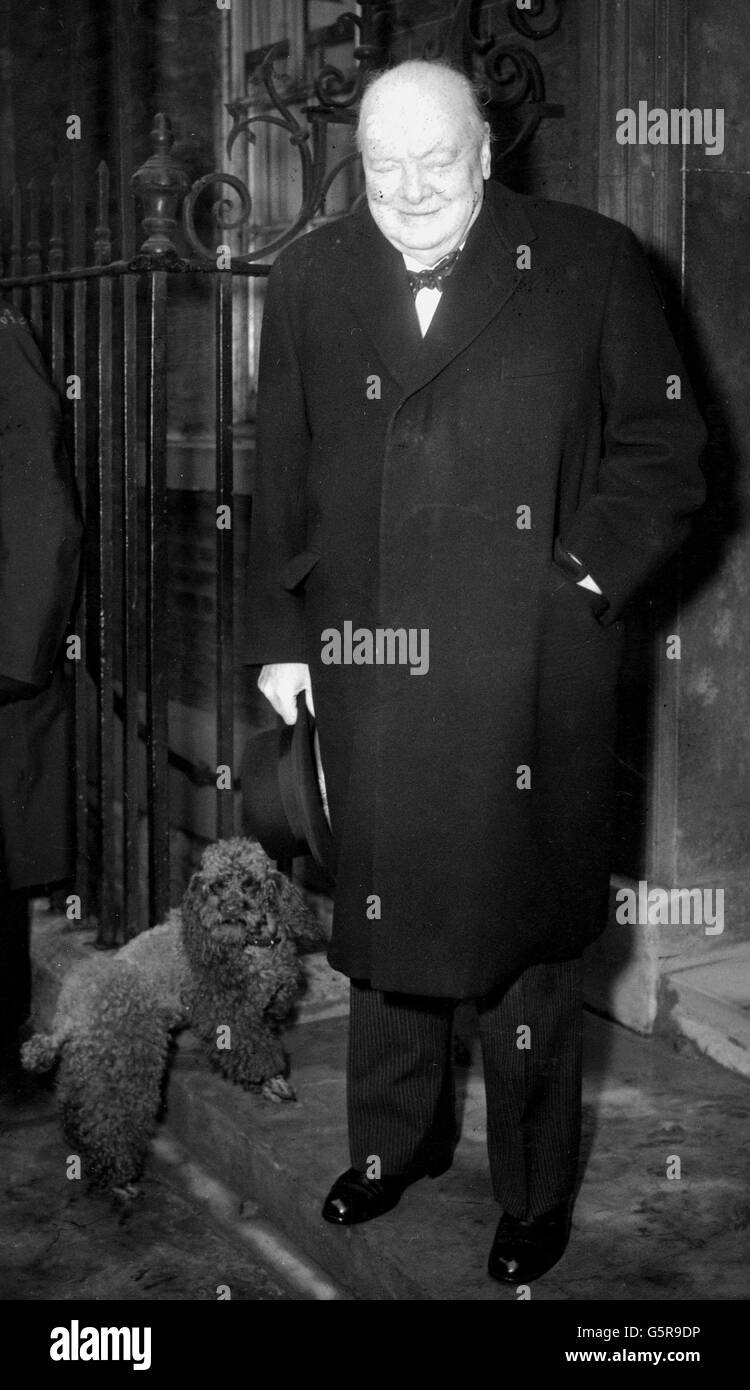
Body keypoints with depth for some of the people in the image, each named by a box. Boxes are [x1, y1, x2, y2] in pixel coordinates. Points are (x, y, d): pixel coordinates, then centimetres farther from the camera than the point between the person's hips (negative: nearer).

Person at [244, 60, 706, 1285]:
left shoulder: (589, 265, -3)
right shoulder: (310, 280, 7)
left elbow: (665, 450, 0)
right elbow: (282, 478, 10)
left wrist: (583, 577, -11)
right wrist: (280, 634, 7)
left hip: (527, 679, -3)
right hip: (366, 669, 3)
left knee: (524, 938, 8)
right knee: (383, 919, 16)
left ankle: (535, 1195, 28)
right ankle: (395, 1140, 39)